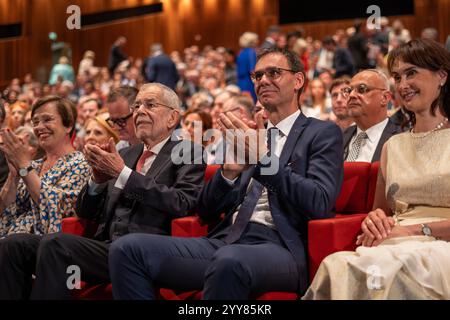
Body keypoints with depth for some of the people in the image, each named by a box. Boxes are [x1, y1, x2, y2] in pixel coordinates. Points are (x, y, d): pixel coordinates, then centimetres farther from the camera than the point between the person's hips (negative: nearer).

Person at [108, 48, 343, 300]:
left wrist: (263, 158, -15)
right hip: (226, 241, 6)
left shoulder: (323, 133, 8)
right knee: (128, 248, -14)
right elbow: (207, 211, 18)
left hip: (279, 247, -6)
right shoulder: (250, 133, 23)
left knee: (229, 260, -40)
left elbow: (320, 203, -10)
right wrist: (228, 172, -3)